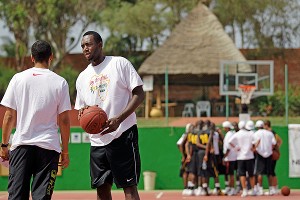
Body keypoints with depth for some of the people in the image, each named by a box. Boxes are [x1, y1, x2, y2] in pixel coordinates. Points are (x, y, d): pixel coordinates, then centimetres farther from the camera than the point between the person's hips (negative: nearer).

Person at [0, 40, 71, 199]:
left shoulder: (18, 78, 3)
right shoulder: (60, 83, 1)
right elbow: (64, 120, 0)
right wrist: (65, 151, 7)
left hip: (21, 144, 1)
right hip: (48, 146, -1)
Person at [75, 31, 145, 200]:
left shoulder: (120, 63, -2)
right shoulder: (83, 77, 15)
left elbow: (139, 94, -7)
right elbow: (81, 108, 22)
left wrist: (119, 119, -18)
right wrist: (83, 113, -4)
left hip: (123, 134, -6)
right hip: (97, 140, 6)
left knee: (129, 186, -8)